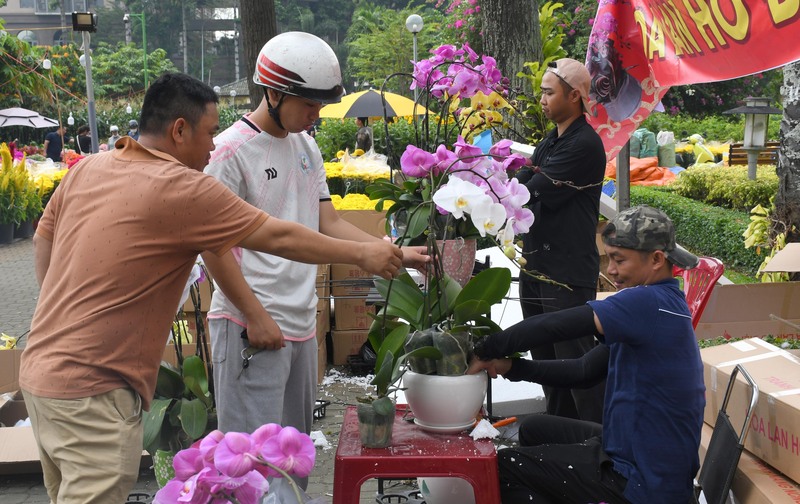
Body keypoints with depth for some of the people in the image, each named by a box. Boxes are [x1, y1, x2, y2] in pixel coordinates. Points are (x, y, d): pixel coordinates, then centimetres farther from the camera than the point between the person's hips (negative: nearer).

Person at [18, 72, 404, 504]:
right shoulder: (182, 188, -17)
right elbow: (280, 238, -12)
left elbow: (42, 241, 16)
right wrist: (363, 254, -1)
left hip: (40, 369, 9)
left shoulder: (86, 169, 5)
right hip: (91, 391, -9)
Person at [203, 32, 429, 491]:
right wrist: (256, 317, -13)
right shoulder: (232, 150, -10)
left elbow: (329, 223, 14)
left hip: (302, 323, 8)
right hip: (252, 327, -7)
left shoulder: (307, 148, 13)